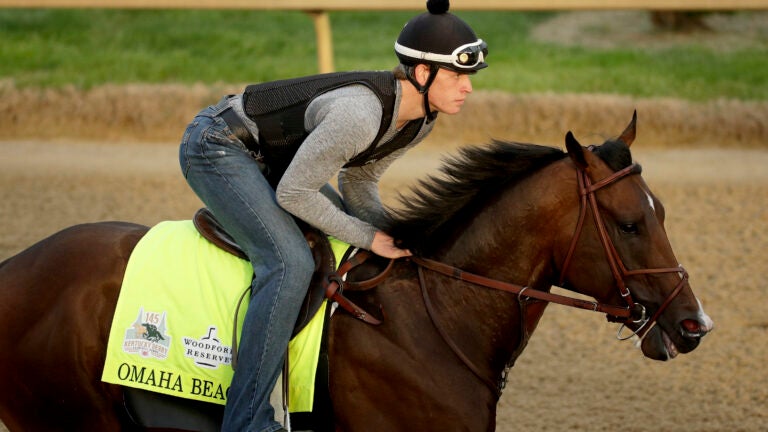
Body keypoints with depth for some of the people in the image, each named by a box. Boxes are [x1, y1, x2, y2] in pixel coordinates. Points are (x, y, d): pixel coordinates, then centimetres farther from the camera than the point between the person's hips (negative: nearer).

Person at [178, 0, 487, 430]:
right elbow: (293, 194, -27)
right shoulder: (359, 113, -34)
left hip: (266, 159, 10)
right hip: (217, 148, -10)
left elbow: (359, 181, 8)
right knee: (290, 263, -25)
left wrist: (391, 236, -8)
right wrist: (370, 238, -20)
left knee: (355, 241, 14)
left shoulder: (421, 120, -5)